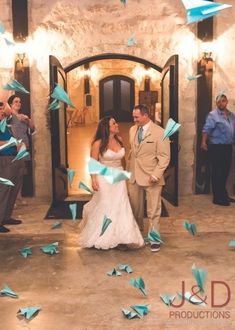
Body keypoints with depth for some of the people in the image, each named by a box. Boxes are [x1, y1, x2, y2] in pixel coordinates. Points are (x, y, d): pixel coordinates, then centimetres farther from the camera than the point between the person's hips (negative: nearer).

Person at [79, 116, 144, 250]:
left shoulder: (119, 140, 4)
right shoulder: (98, 144, -11)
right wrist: (93, 180, -18)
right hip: (104, 178, -4)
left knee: (120, 207, 2)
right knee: (104, 208, 5)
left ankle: (120, 238, 9)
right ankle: (102, 239, 21)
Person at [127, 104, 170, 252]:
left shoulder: (159, 132, -11)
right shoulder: (133, 130, 8)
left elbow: (164, 157, -11)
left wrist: (155, 175, -18)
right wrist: (129, 168, 11)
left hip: (151, 178, -5)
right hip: (134, 176, 6)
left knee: (153, 211, 4)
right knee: (135, 208, 15)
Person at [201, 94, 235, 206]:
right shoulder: (212, 115, -7)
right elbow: (207, 129, -16)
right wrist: (203, 142, -27)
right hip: (216, 148, -7)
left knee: (225, 172, 14)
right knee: (217, 173, -2)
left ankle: (223, 195, 26)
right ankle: (218, 198, 5)